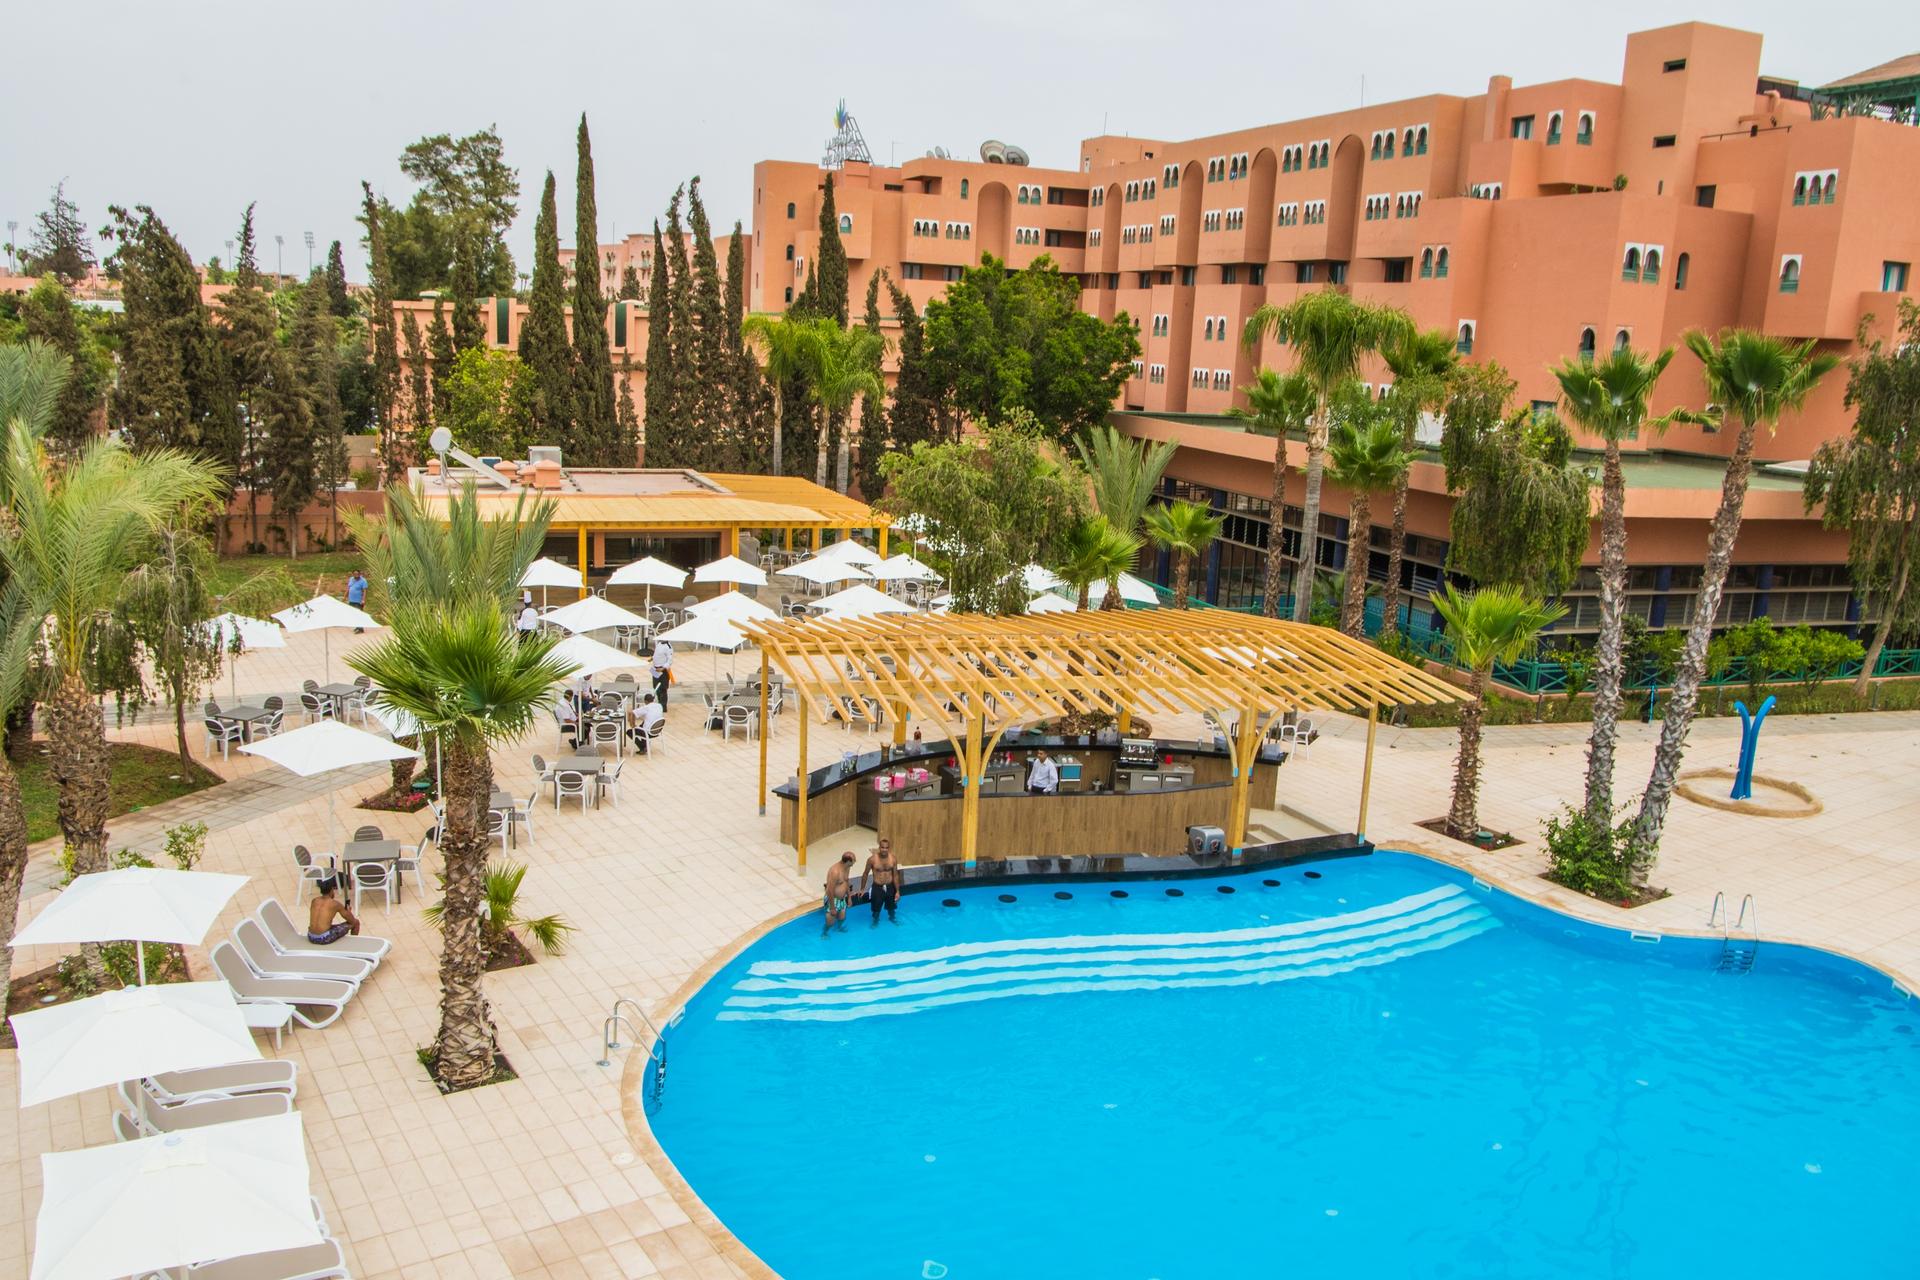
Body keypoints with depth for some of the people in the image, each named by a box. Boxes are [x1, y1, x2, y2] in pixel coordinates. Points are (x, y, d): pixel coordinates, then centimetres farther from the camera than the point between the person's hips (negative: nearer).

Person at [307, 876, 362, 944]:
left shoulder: (314, 901, 10)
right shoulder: (335, 903, -4)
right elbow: (352, 921, 7)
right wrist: (348, 911, 28)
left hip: (311, 937, 6)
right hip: (324, 939, -6)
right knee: (356, 922, 11)